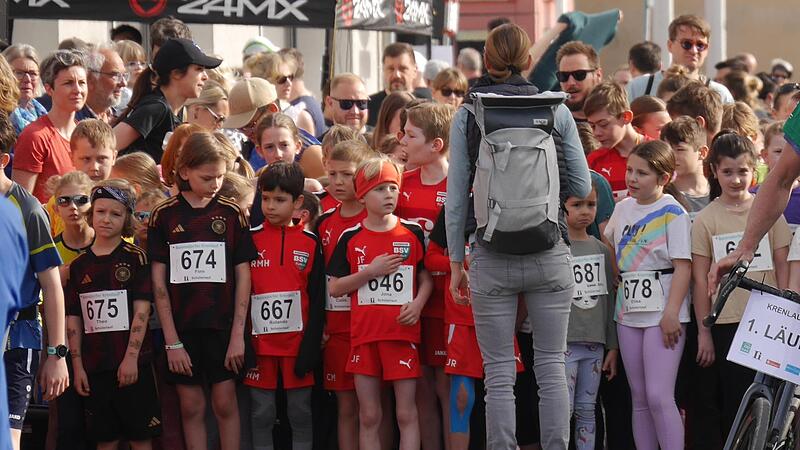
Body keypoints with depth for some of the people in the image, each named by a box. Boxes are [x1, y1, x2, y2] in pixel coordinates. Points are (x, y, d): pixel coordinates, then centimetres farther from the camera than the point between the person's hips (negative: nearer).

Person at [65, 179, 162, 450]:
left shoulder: (135, 259, -1)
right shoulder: (79, 265, 9)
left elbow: (142, 310, -7)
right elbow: (73, 318, 9)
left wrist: (131, 357, -14)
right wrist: (77, 364, 3)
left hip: (132, 364, -3)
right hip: (95, 366, 3)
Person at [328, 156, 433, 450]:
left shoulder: (412, 233, 5)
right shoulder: (351, 238, 5)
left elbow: (426, 277, 10)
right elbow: (334, 288, 3)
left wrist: (418, 303, -9)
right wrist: (371, 272, -9)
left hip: (403, 332, -1)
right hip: (364, 334, 1)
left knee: (406, 414, -2)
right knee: (368, 416, 5)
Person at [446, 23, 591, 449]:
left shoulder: (466, 116, -1)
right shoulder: (556, 111, 1)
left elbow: (456, 197, -1)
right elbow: (581, 186, 4)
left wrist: (456, 262, 7)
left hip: (491, 260, -1)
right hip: (549, 255, 1)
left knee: (499, 372, 4)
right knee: (551, 366, 7)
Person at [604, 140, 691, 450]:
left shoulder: (672, 212, -7)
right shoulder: (622, 209, 11)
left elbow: (683, 266, -12)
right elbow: (608, 252, 25)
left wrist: (671, 314, -19)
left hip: (663, 312, -7)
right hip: (628, 309, 7)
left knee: (658, 396, -14)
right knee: (639, 398, 8)